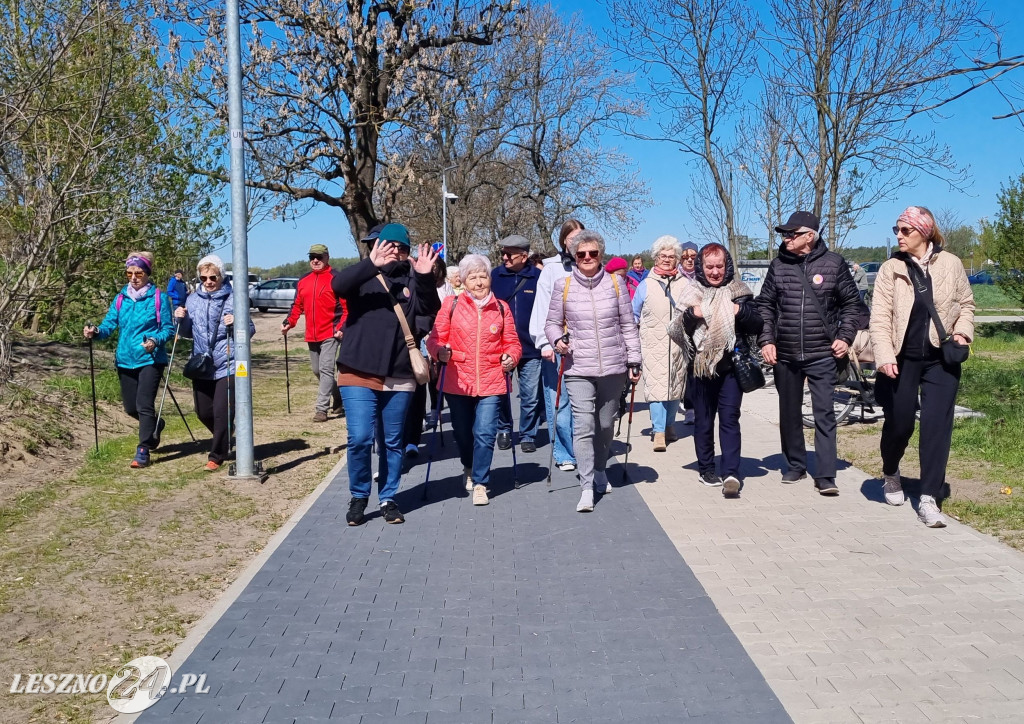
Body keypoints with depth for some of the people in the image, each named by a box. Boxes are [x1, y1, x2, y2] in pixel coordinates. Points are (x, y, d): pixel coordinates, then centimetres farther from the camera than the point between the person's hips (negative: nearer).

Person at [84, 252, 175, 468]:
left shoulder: (159, 298, -5)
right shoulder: (120, 299, 7)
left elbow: (169, 329, -5)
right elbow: (109, 325, 1)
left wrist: (155, 340, -24)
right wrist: (95, 331, -20)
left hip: (150, 359, -5)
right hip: (125, 360, 5)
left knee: (144, 405, -12)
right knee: (130, 408, 14)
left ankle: (143, 451, -4)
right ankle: (154, 425, 43)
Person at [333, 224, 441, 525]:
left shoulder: (413, 280, 8)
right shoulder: (364, 276, 3)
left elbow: (431, 310, -8)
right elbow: (338, 285, -18)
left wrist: (425, 278, -25)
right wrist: (372, 264, -32)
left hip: (399, 377, 2)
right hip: (359, 374, -2)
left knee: (392, 442, 11)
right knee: (359, 438, -5)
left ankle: (388, 498, 26)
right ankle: (359, 497, 16)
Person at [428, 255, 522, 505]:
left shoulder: (502, 308, 5)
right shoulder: (451, 304, 1)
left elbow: (512, 342, 10)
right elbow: (435, 338, 0)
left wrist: (511, 357, -10)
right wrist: (440, 352, -20)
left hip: (491, 383, 0)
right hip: (457, 382, 0)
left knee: (485, 434, -9)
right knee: (462, 433, 14)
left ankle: (480, 484, 7)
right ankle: (470, 468, 44)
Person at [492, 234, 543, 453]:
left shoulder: (538, 277, -4)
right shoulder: (495, 276, 0)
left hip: (530, 348, -1)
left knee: (530, 396, 5)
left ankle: (528, 435, 19)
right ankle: (504, 430, 30)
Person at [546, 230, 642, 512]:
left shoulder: (615, 283, 4)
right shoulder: (563, 285, 1)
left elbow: (628, 325, 7)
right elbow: (552, 323, 8)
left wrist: (634, 360, 5)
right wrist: (557, 340, -13)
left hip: (613, 366, 2)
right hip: (578, 368, -2)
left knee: (606, 424, 13)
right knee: (583, 426, -11)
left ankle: (600, 470, 36)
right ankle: (587, 487, -7)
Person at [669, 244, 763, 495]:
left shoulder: (739, 292, 6)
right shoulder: (692, 293, 6)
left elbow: (758, 326, 3)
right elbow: (677, 331, 1)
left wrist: (740, 311, -14)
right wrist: (692, 314, -17)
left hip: (731, 365, -1)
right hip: (702, 366, 1)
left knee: (729, 418, -7)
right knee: (703, 419, 9)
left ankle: (731, 473, -10)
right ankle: (706, 468, 22)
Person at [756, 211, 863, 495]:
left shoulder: (833, 263, -1)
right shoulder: (778, 265, 4)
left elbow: (851, 303, 6)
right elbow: (765, 305, 10)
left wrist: (845, 336, -3)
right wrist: (766, 340, -1)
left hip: (822, 354, -3)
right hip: (784, 354, 3)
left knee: (824, 414, -5)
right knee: (789, 414, 13)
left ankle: (825, 476, 0)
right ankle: (795, 466, 28)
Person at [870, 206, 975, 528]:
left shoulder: (951, 264, 1)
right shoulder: (890, 269, -2)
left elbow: (966, 303, 14)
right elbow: (880, 317, -6)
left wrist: (962, 331, -4)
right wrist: (884, 356, -17)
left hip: (940, 358, 1)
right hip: (903, 359, 0)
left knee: (937, 425, -4)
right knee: (899, 423, 6)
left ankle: (929, 499, 1)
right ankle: (890, 473, 37)